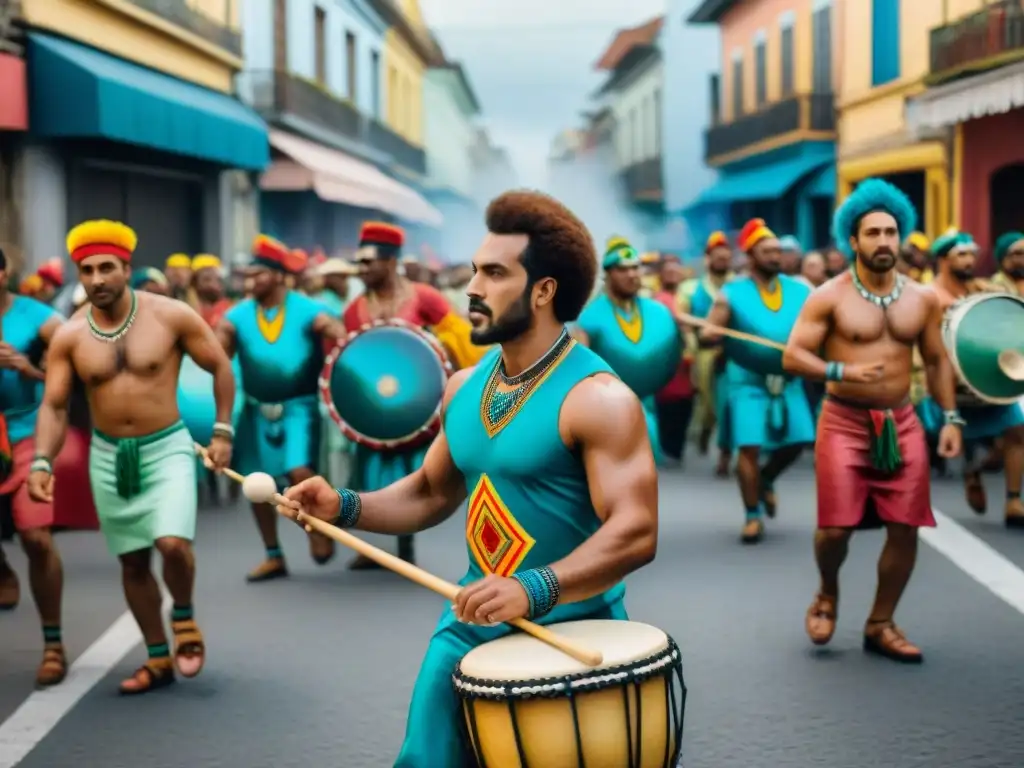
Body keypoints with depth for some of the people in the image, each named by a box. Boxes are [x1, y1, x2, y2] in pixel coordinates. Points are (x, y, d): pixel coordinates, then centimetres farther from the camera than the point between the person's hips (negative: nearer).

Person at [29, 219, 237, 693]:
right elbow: (54, 405, -3)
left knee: (172, 543, -23)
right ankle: (159, 659, 25)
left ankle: (184, 615, 9)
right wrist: (42, 462, -18)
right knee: (132, 563, 10)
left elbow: (220, 366, -1)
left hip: (167, 447, -3)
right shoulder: (68, 337, -5)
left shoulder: (170, 316, -11)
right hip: (108, 456, 3)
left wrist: (223, 432, -3)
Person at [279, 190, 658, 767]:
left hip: (572, 625, -6)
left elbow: (636, 533, -25)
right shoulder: (464, 388, 6)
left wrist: (535, 590, -38)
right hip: (473, 619, 7)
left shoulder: (598, 397, -18)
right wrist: (344, 507, -1)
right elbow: (430, 493, 17)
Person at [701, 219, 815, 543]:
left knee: (795, 442, 1)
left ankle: (765, 480, 33)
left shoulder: (800, 291, 3)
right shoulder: (732, 294, -6)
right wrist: (707, 335, -33)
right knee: (749, 447, -8)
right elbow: (708, 333, -10)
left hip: (789, 379, 3)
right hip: (748, 380, -3)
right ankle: (753, 515, 8)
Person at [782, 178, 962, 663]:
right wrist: (842, 372, -23)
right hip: (844, 422, -3)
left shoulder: (922, 299, 6)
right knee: (836, 527, -8)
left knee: (905, 528, 0)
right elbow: (793, 356, -8)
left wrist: (950, 417, 5)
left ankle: (880, 625, 17)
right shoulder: (829, 297, -6)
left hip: (901, 423, 4)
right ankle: (828, 592, 26)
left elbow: (937, 360, 14)